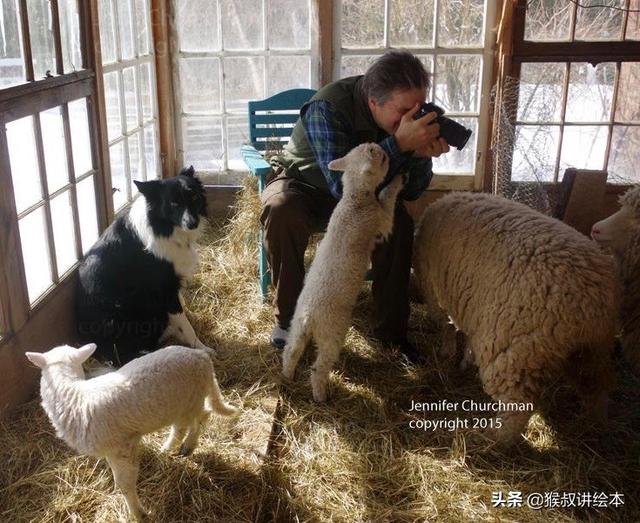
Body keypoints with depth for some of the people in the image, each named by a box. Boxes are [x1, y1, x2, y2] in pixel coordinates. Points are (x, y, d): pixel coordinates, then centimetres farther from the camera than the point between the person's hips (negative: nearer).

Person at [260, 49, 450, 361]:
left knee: (398, 221, -26)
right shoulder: (327, 108, -33)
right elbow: (343, 186, -41)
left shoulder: (407, 109, -16)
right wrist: (399, 144, -48)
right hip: (303, 183, -3)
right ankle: (288, 316, -18)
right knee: (281, 210, -37)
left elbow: (410, 192, -12)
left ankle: (389, 327, -10)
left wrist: (422, 154, -33)